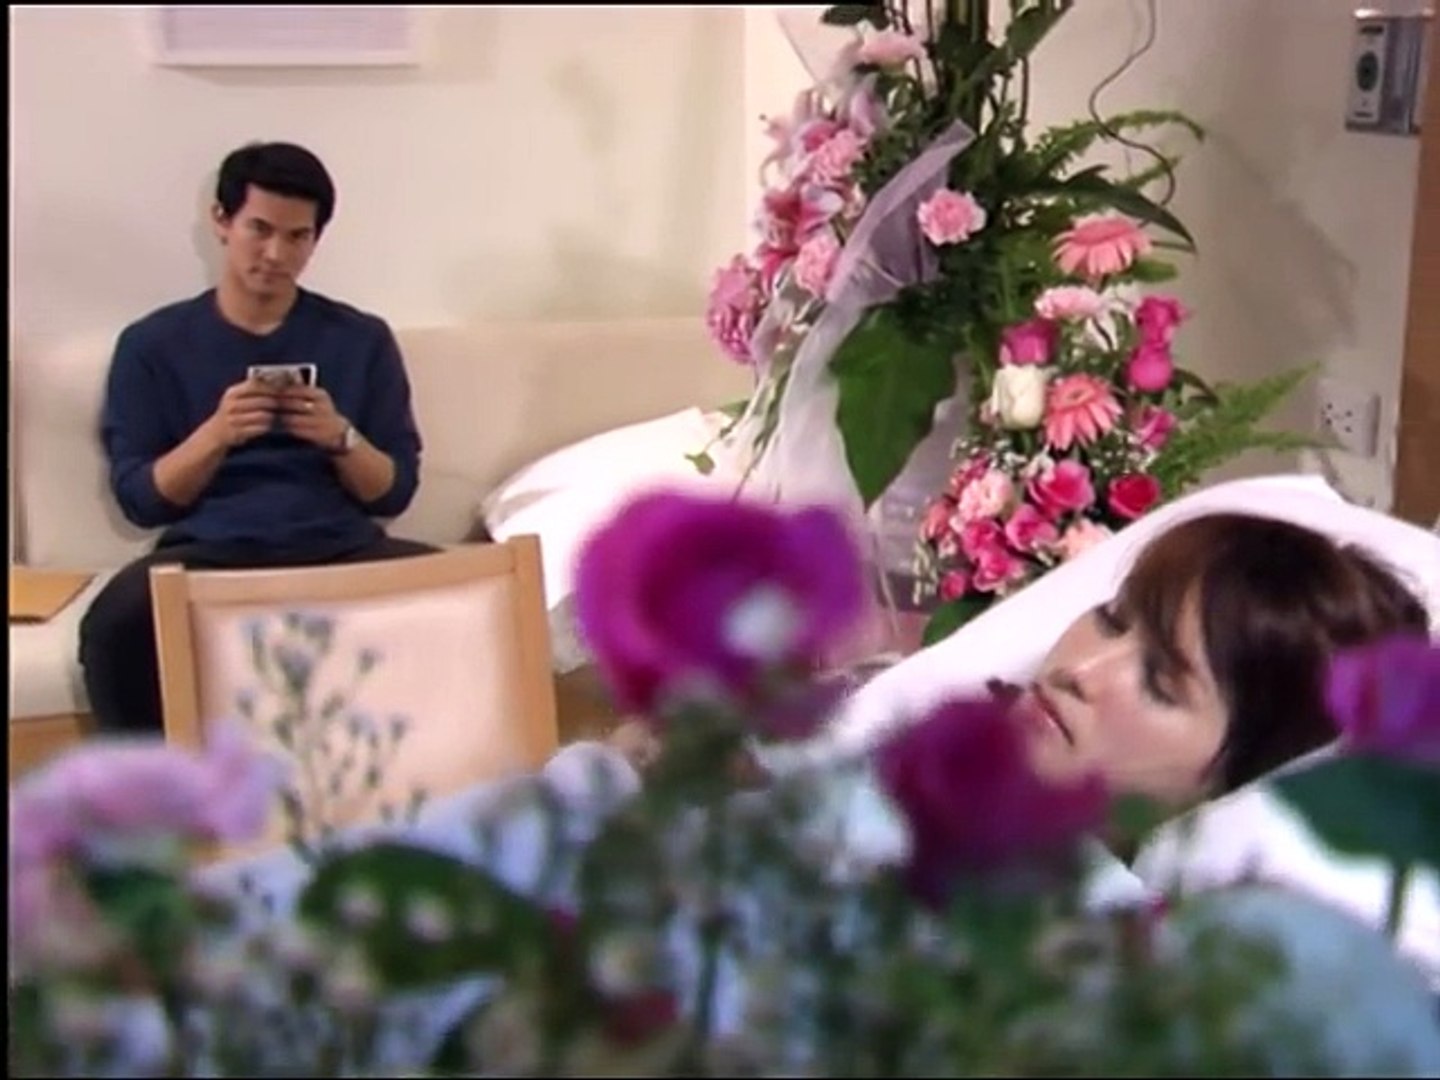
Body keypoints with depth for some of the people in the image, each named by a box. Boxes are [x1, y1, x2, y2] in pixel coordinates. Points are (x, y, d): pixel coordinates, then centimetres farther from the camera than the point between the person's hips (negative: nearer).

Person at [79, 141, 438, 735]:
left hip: (340, 546, 1)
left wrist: (341, 438, -10)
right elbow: (139, 499, 5)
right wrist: (216, 434, -12)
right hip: (207, 552, -1)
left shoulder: (362, 338, 13)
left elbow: (395, 492, 11)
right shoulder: (152, 344, 10)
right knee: (114, 625, -36)